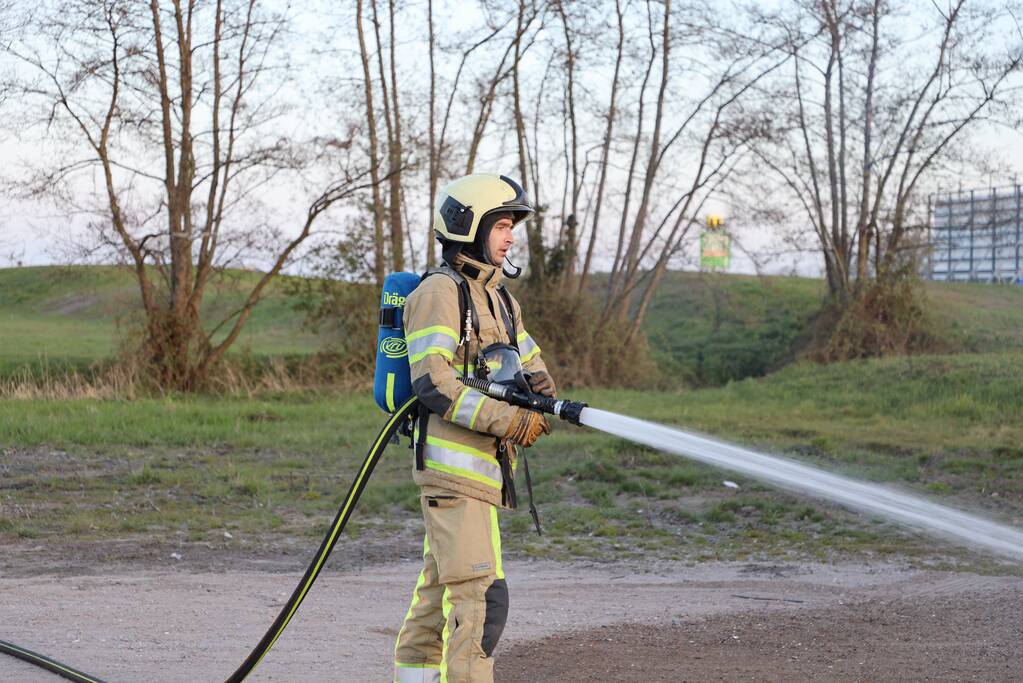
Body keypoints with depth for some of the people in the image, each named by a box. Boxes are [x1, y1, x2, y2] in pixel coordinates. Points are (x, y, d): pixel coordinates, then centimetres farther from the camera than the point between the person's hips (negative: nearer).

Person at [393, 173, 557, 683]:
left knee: (438, 592, 14)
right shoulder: (439, 292, -9)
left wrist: (539, 387, -2)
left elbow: (533, 368, 23)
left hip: (483, 465, 9)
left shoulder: (501, 299, 20)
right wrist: (509, 420, -20)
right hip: (453, 464, -9)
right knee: (481, 598, -14)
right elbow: (433, 383, -19)